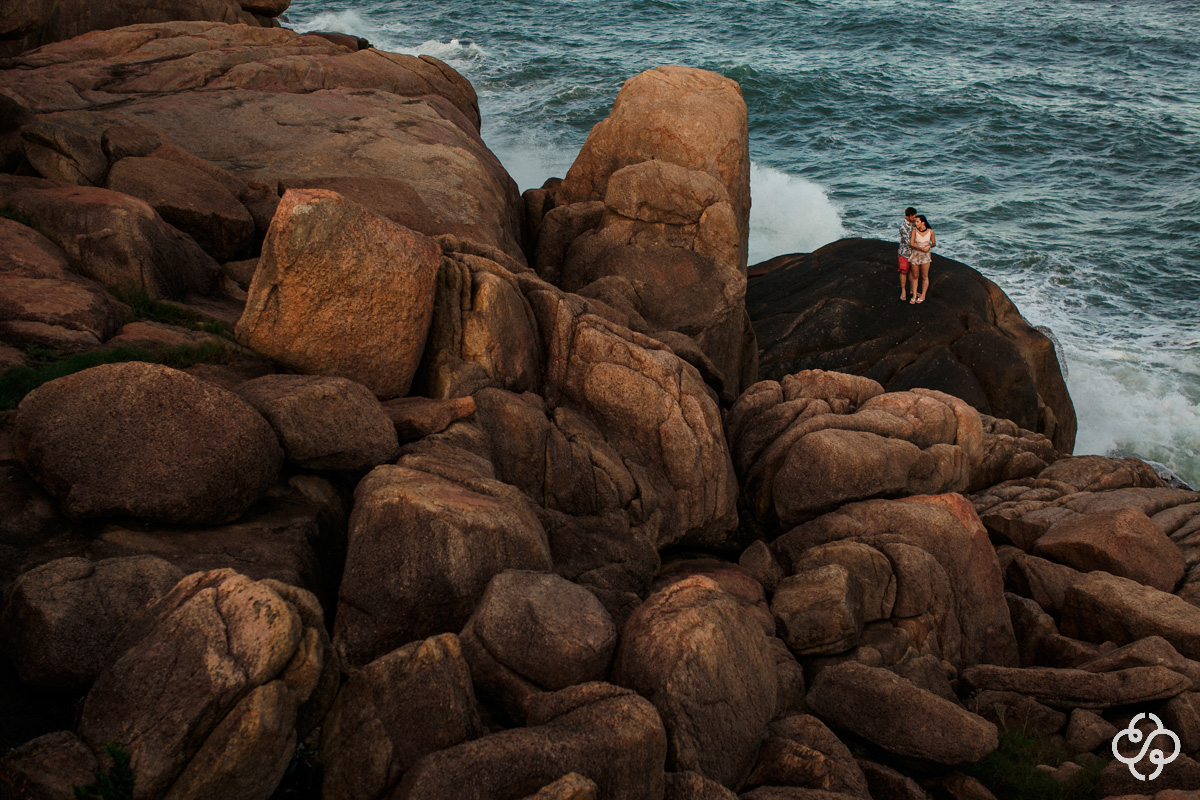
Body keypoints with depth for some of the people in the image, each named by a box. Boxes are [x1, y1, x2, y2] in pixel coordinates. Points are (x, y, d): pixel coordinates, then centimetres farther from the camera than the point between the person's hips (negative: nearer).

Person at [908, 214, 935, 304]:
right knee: (915, 276, 8)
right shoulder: (914, 230, -9)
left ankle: (922, 296, 19)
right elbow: (911, 243, -17)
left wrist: (929, 246, -18)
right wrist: (922, 248, -25)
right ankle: (914, 296, 19)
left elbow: (934, 243, 4)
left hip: (925, 256, 0)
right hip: (915, 255, 0)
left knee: (924, 277, 6)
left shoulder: (930, 231, -7)